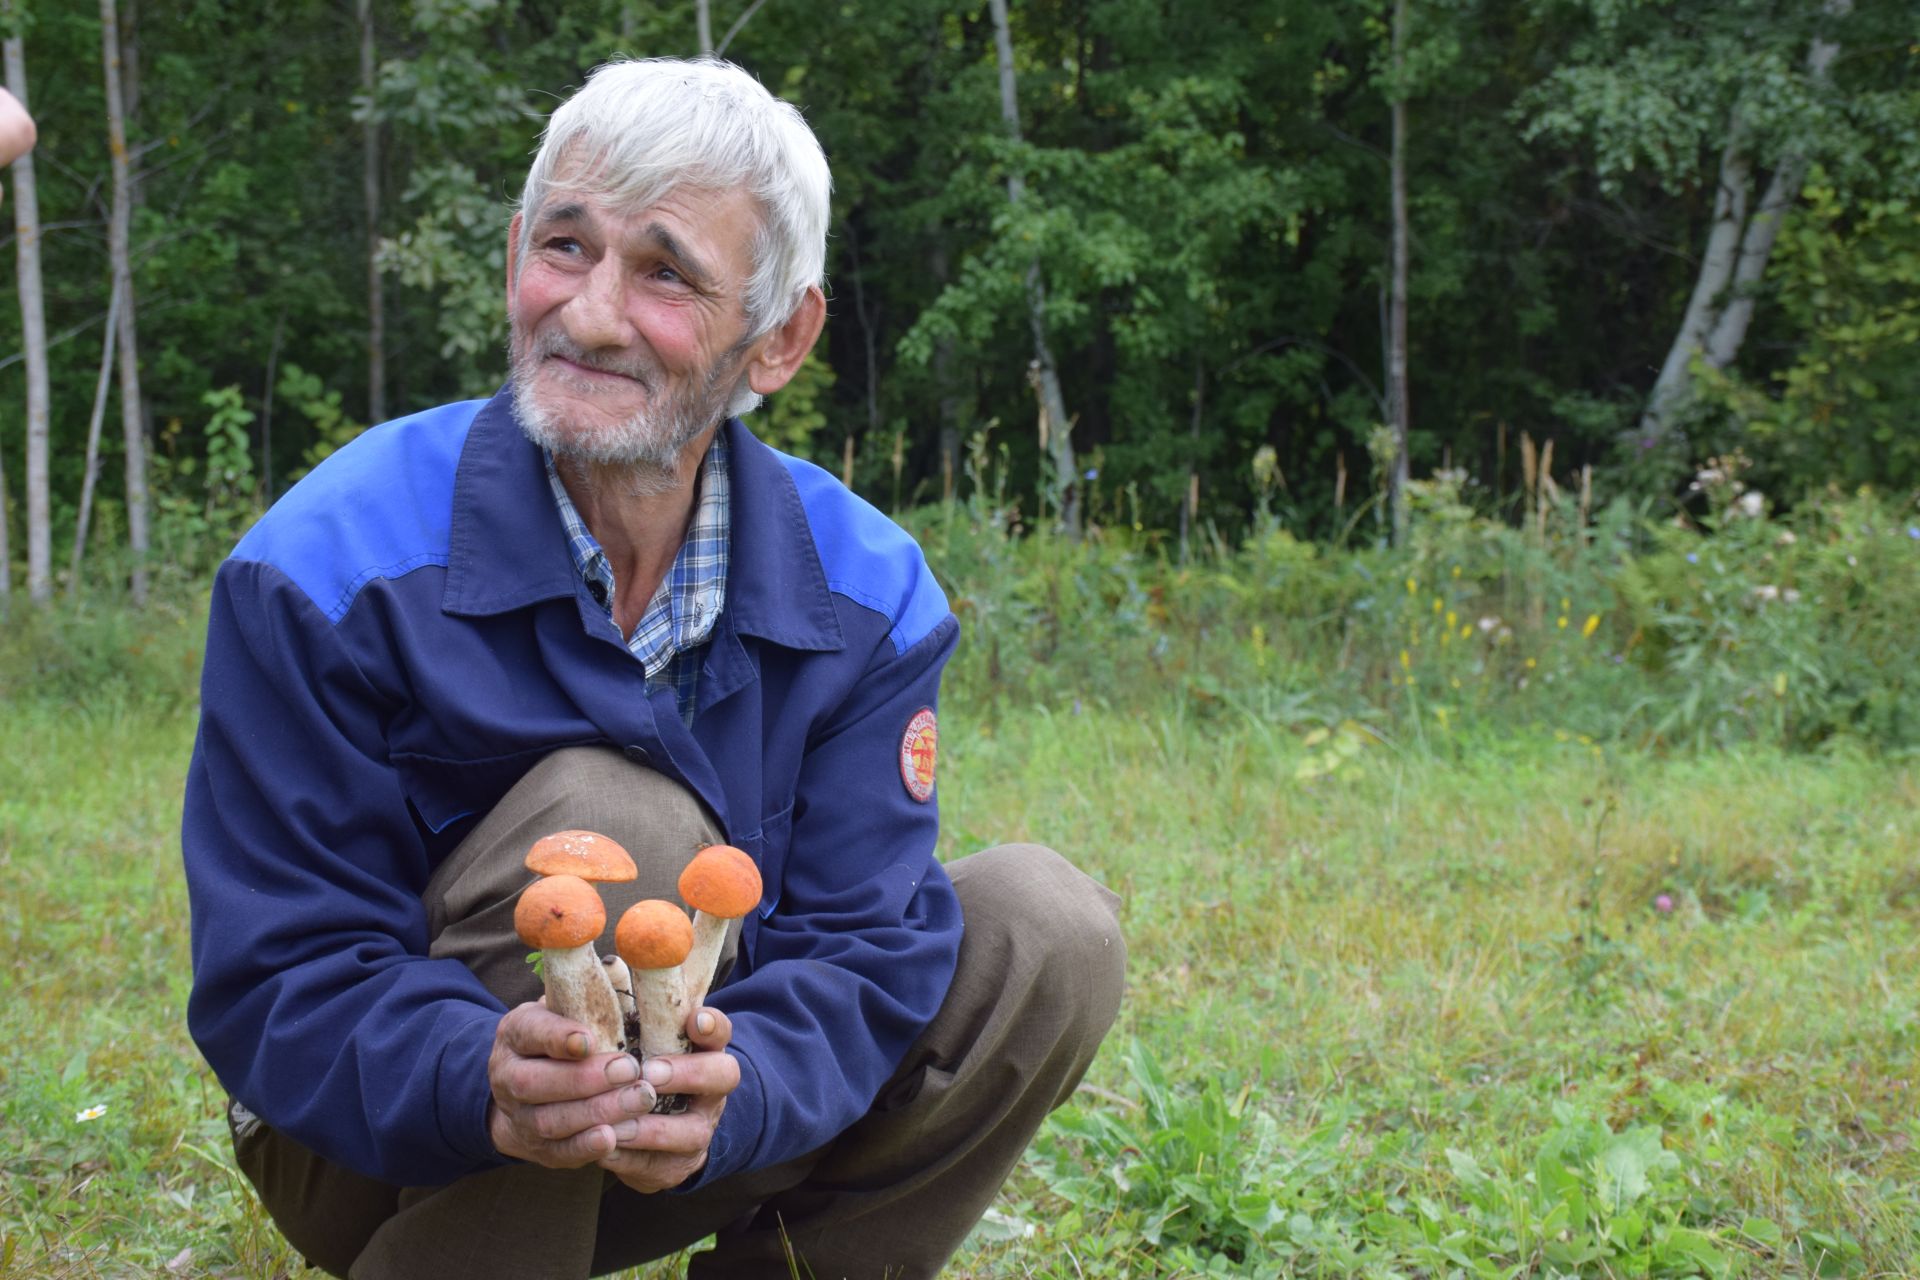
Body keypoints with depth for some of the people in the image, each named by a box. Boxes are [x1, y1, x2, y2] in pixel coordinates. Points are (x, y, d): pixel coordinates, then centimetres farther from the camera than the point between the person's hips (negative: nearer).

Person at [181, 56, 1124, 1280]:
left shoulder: (865, 590, -9)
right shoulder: (328, 572, -20)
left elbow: (860, 939, -13)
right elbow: (278, 983, -21)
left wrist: (727, 1095, -37)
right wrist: (480, 1084, -44)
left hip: (687, 1149, 4)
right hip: (378, 1155, -4)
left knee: (1048, 928, -12)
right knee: (619, 820, -31)